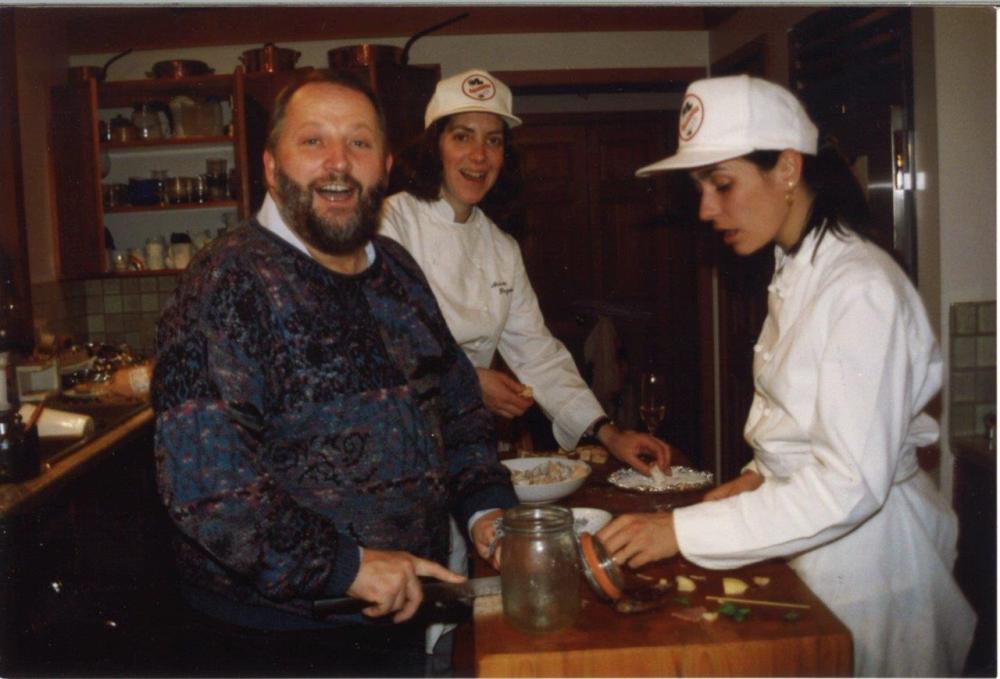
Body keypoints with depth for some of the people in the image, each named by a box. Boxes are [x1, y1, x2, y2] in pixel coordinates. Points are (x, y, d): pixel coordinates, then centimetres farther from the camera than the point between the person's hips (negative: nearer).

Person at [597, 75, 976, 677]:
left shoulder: (863, 288, -23)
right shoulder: (796, 272, 6)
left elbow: (852, 481, -28)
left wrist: (683, 531, -28)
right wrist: (762, 476, -1)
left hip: (866, 553, -8)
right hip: (812, 537, 8)